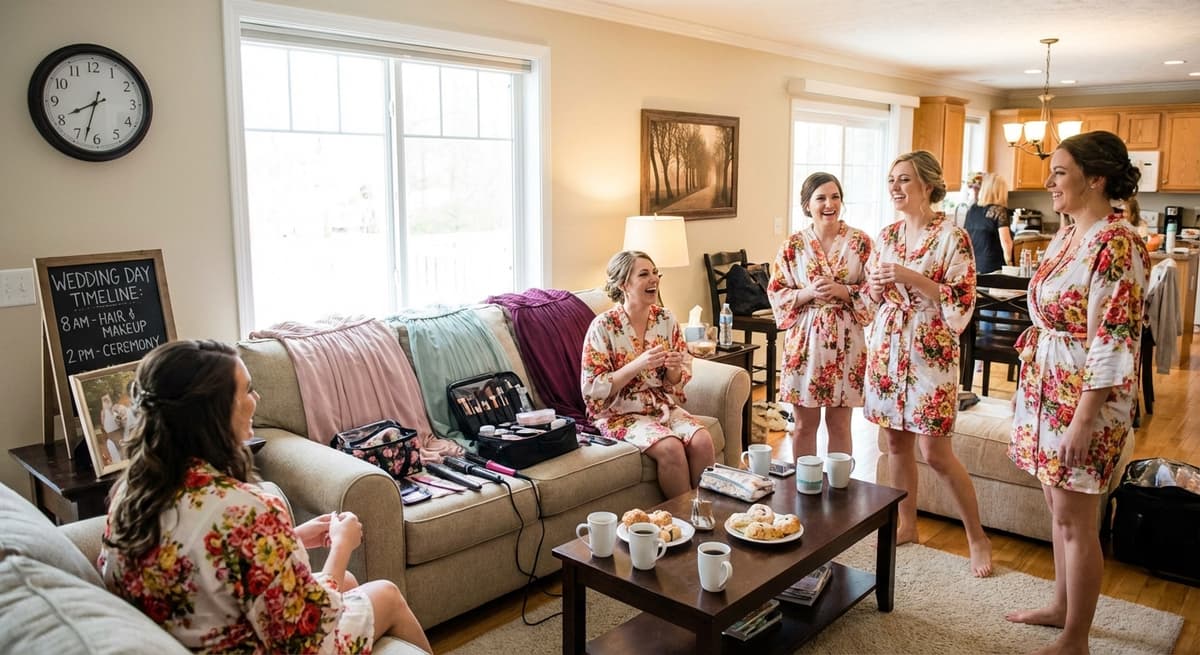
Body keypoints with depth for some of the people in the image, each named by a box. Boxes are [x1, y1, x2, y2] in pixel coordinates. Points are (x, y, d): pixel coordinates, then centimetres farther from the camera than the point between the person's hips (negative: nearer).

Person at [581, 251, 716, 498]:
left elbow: (680, 381, 8)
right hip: (619, 413, -5)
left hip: (663, 406, 5)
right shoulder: (603, 326, -13)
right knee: (670, 448, -28)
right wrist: (638, 365, -25)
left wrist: (674, 369, -16)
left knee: (703, 441, -21)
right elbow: (593, 389, -16)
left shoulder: (666, 319, 1)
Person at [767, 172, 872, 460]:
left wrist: (843, 291, -16)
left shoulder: (861, 241, 0)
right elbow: (777, 293, 2)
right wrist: (809, 292, -15)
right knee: (805, 423, 9)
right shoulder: (793, 245, 1)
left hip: (846, 340, 0)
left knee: (839, 423, 9)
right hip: (805, 338, 0)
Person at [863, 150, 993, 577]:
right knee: (896, 442, 12)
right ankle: (907, 524, 28)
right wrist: (876, 286, -6)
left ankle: (977, 537, 16)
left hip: (930, 352, -6)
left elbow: (962, 305, -14)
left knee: (935, 452, -3)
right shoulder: (887, 236, 9)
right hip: (887, 348, 6)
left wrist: (911, 277, -21)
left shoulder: (951, 236, -10)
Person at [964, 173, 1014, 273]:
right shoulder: (1000, 211, -10)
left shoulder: (971, 209, 6)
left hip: (972, 265, 6)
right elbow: (1005, 241, -18)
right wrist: (1008, 261, -5)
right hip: (994, 267, -5)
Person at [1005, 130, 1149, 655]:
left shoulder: (1116, 245, -19)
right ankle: (1062, 606, 36)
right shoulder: (1066, 236, 9)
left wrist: (1083, 421, -22)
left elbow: (1113, 342, -22)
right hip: (1046, 390, 9)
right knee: (1057, 504, 19)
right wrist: (1030, 391, 18)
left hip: (1082, 397, -9)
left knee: (1074, 519, 2)